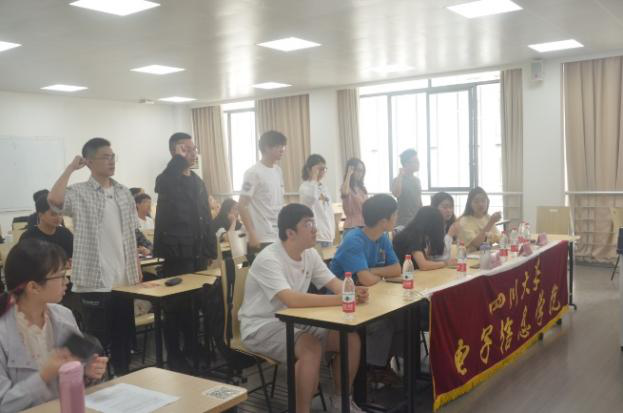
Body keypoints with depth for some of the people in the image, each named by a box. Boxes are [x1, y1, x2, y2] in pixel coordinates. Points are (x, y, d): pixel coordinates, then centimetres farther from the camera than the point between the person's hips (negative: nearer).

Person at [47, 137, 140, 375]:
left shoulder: (124, 193, 9)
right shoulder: (79, 193, -7)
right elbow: (53, 199, -30)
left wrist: (137, 268, 11)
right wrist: (70, 168, -16)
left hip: (124, 279, 5)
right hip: (94, 281, -5)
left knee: (124, 335, 15)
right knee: (98, 339, 4)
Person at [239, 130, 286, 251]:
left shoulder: (278, 170, 11)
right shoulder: (253, 173, -12)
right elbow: (242, 205, -14)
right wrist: (252, 235, -17)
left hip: (280, 236, 8)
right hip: (263, 238, -7)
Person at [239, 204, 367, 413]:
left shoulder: (310, 254, 0)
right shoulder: (268, 260, -25)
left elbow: (335, 284, -1)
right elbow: (292, 300, -37)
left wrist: (353, 292, -25)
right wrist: (339, 299, -37)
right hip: (261, 327, -8)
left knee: (351, 339, -6)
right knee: (312, 348, -33)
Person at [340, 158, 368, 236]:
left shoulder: (363, 188, 15)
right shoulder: (347, 188, -7)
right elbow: (344, 193, -33)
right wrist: (349, 174, -24)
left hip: (365, 226, 7)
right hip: (352, 227, -7)